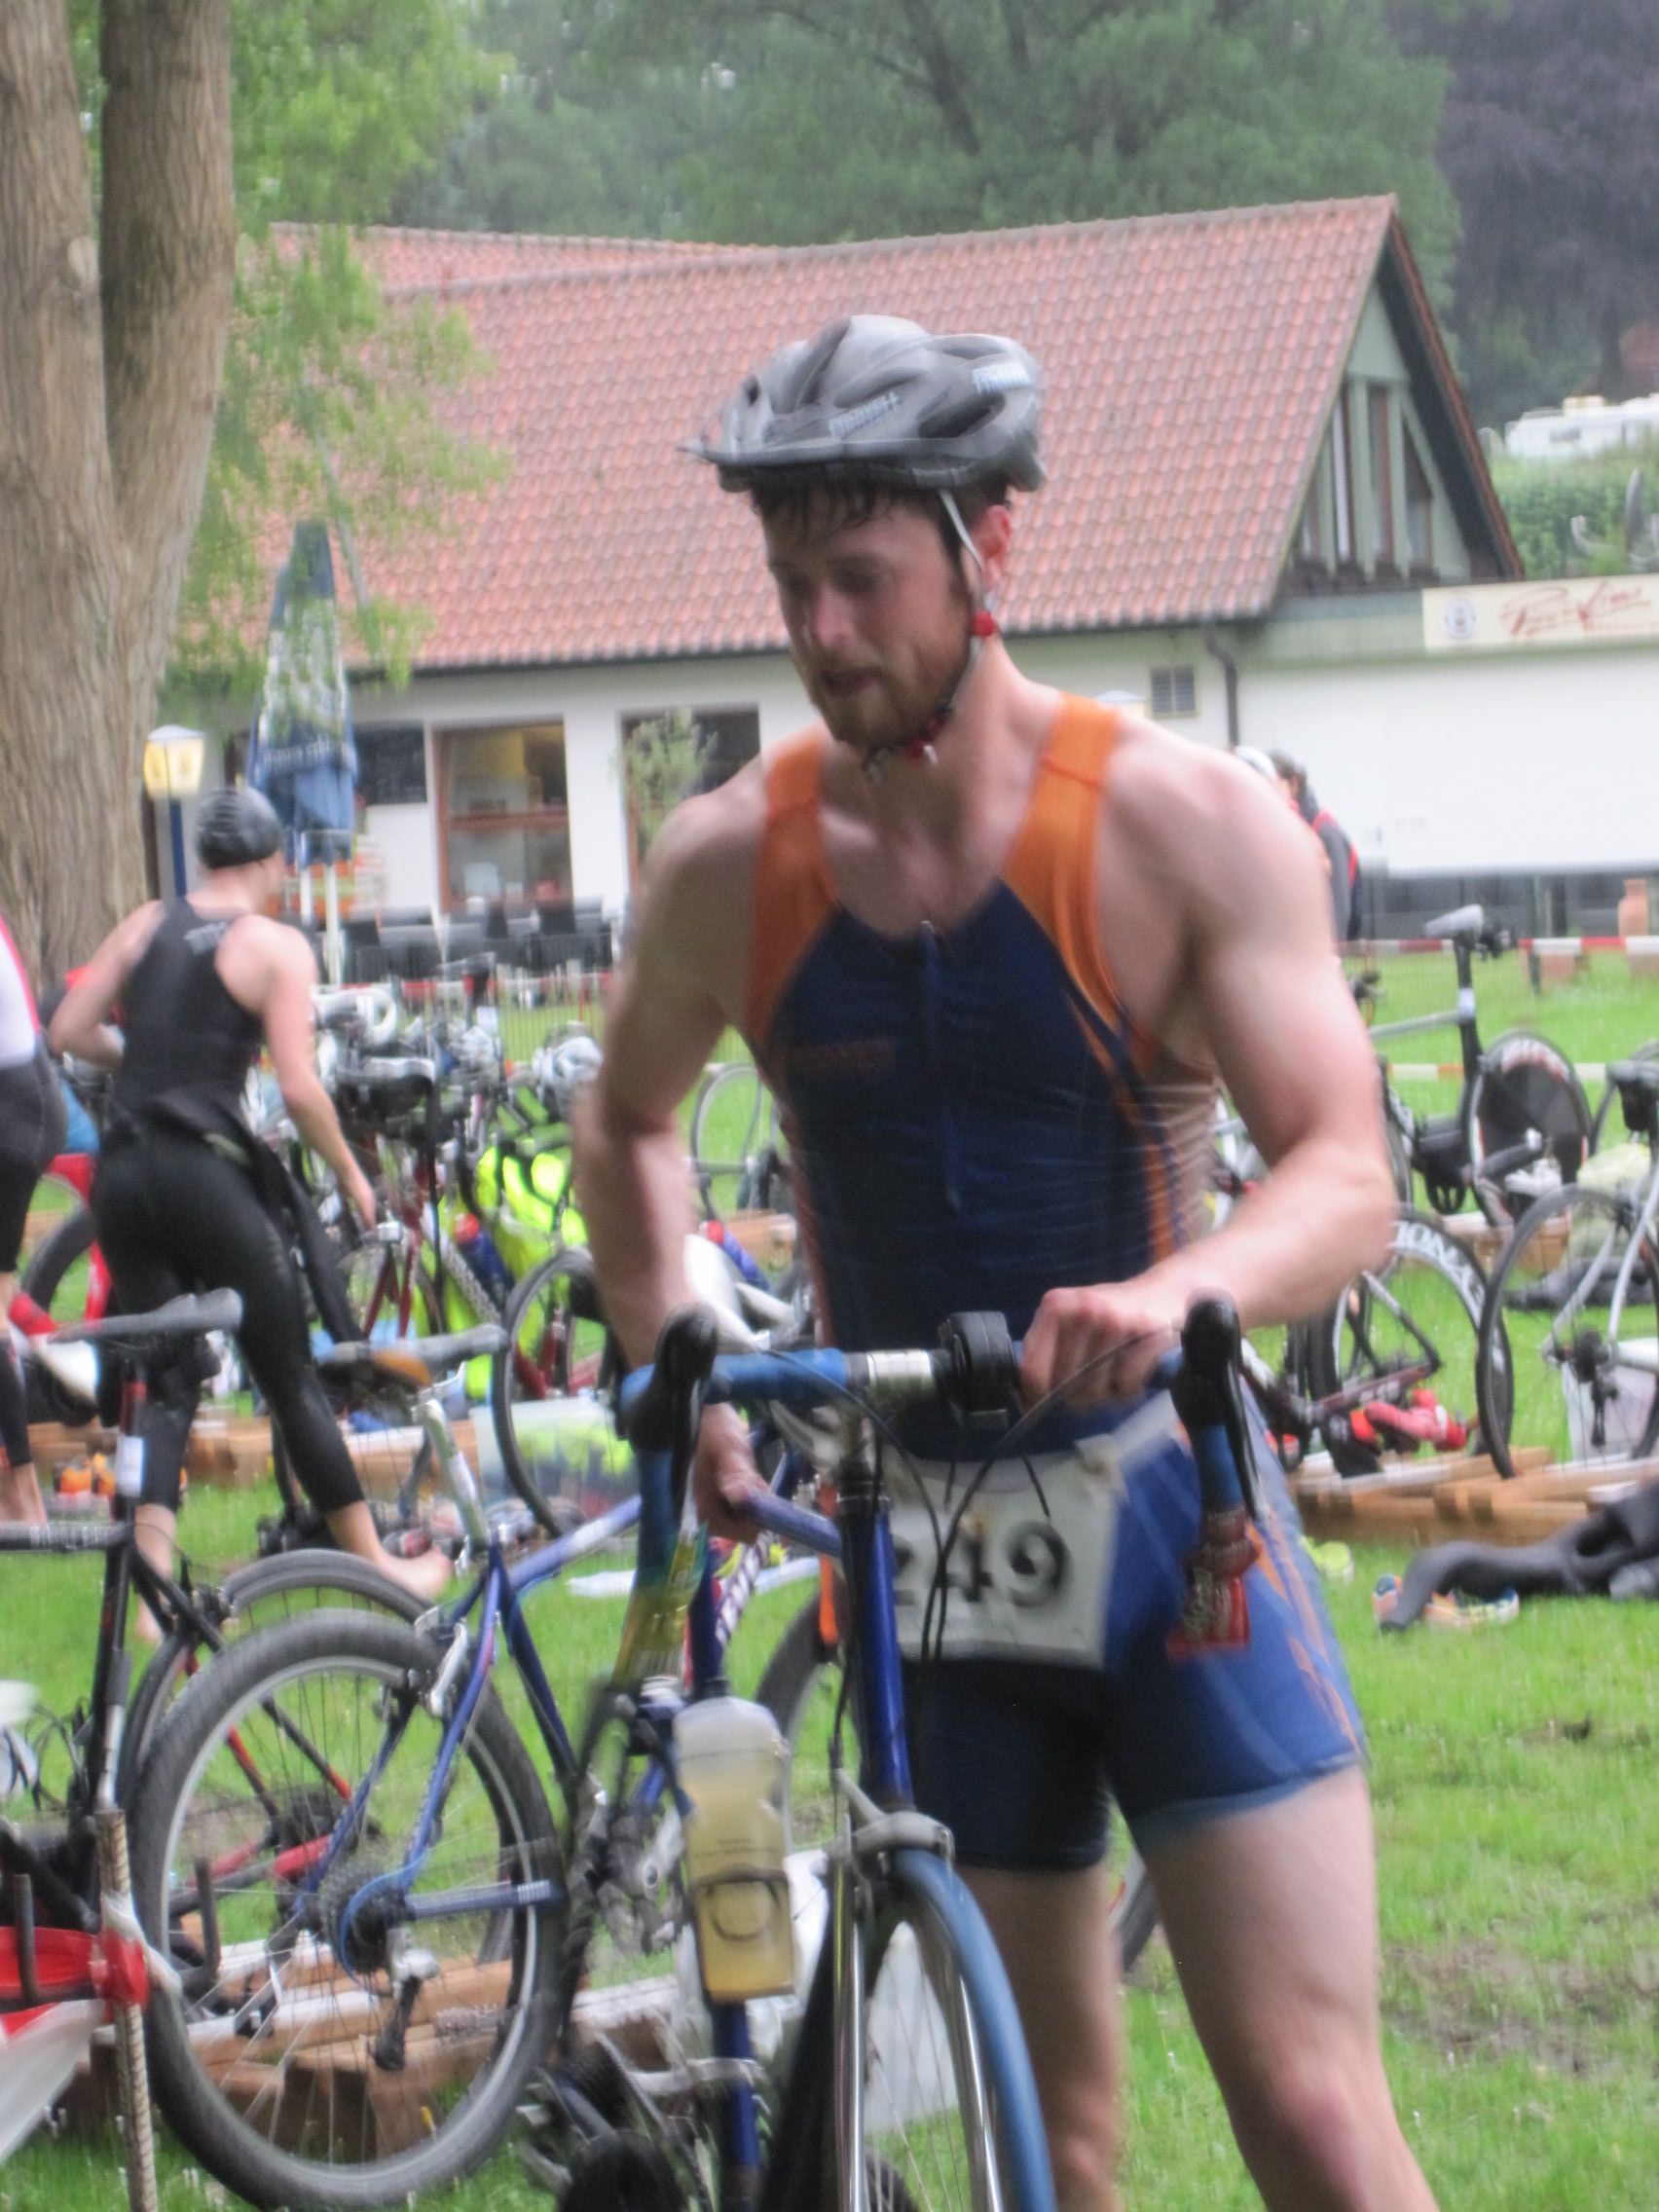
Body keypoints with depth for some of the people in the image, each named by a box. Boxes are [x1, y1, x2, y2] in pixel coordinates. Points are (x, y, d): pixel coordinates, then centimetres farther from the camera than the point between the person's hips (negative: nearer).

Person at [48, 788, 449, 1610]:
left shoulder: (145, 926, 10)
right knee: (293, 1381, 7)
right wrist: (350, 1173, 3)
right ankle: (377, 1565, 17)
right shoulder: (276, 946, -4)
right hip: (206, 1170, -4)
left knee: (165, 1387, 9)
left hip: (121, 1173, 4)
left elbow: (70, 1030, 7)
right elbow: (298, 1088, -11)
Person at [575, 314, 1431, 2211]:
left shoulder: (1185, 825, -10)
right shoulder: (728, 865, 0)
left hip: (1166, 1508, -3)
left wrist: (1178, 1290, -38)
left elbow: (1347, 1176, -17)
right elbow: (628, 1118, 20)